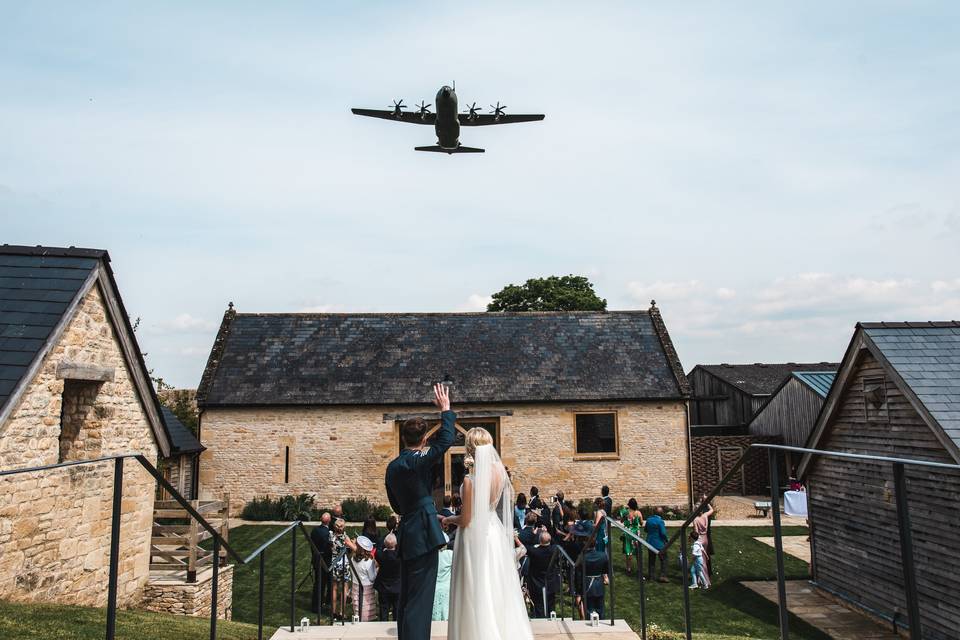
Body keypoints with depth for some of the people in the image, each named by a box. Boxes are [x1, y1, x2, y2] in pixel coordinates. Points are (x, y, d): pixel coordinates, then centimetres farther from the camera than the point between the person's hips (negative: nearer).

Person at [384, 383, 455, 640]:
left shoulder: (393, 466, 10)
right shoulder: (418, 462, -15)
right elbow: (446, 441, -19)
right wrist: (446, 410, -9)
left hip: (407, 534, 9)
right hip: (423, 534, -9)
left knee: (407, 597, 16)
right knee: (420, 599, -5)